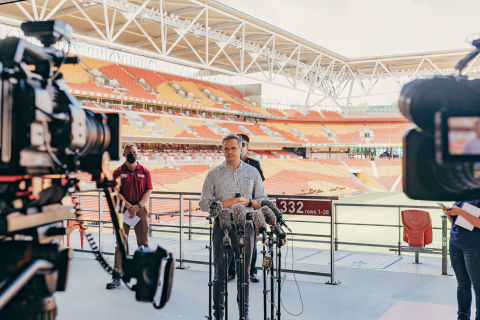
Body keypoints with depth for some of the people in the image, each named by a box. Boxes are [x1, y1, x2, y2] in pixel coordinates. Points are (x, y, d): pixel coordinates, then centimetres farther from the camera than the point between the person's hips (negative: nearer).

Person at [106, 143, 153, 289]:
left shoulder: (144, 172, 8)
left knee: (143, 244, 6)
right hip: (123, 211, -1)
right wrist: (128, 206, -15)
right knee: (120, 244, 1)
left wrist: (138, 206, -11)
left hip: (141, 211, 1)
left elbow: (148, 191, 2)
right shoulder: (118, 172, 4)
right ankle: (116, 276, 6)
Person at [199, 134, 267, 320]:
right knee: (220, 272, 3)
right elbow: (204, 203, 1)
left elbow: (263, 200, 10)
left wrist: (247, 202, -9)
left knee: (244, 272, 8)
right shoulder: (214, 174, 3)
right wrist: (225, 203, -13)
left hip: (245, 226, 1)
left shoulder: (252, 172, 7)